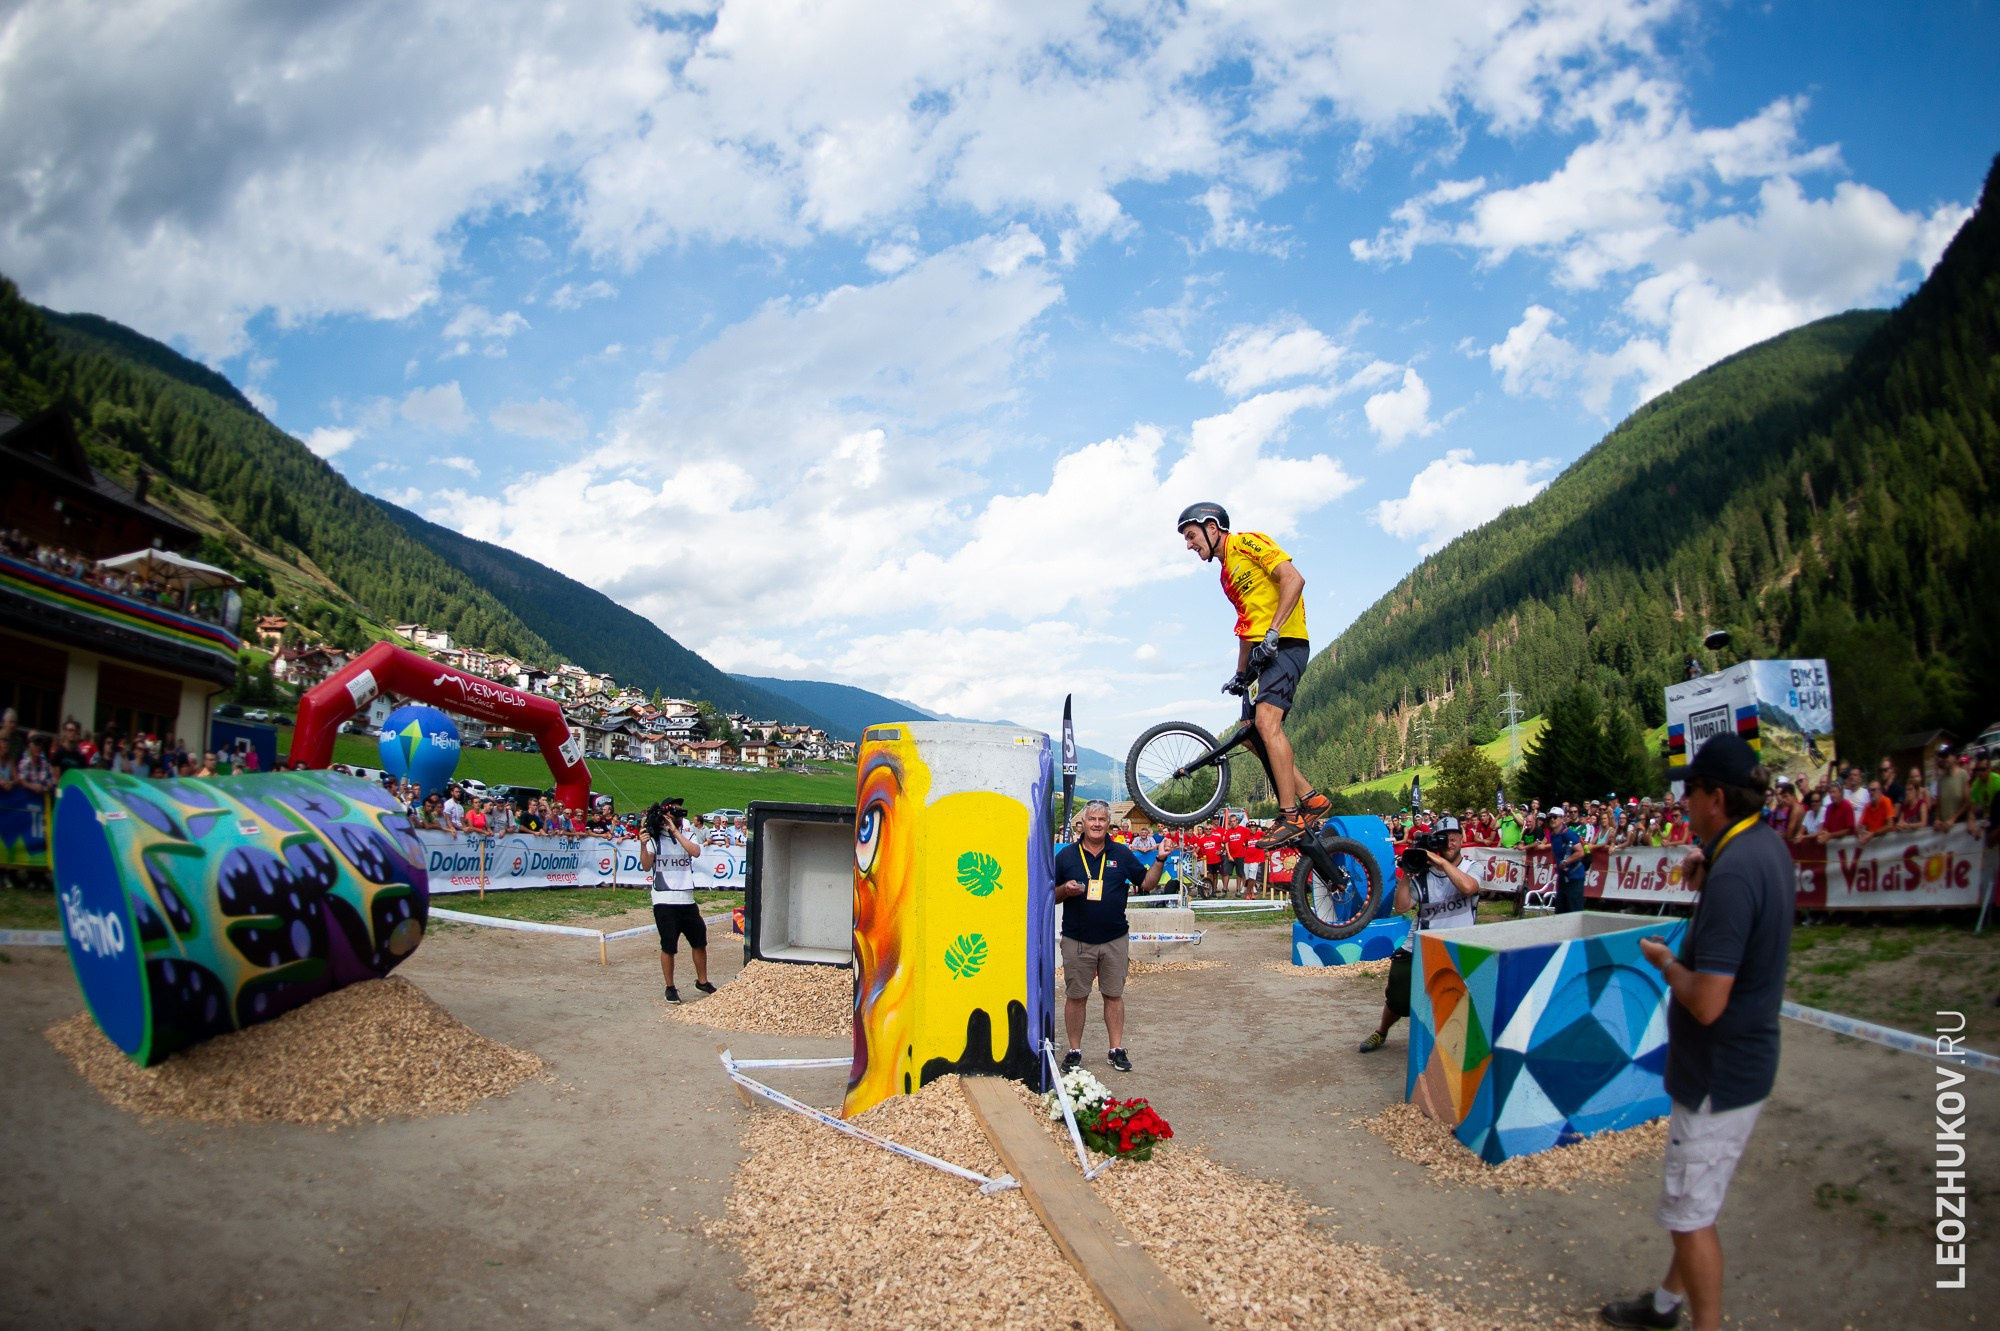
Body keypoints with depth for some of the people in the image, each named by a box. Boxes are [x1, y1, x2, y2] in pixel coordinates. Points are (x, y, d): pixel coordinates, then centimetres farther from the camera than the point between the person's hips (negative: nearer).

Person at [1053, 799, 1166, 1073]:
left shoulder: (1122, 854, 4)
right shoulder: (1066, 855, 2)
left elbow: (1147, 883, 7)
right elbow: (1051, 895, 7)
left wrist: (1160, 860, -8)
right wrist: (1065, 890, -15)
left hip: (1115, 940, 1)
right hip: (1077, 941, -1)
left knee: (1114, 995, 8)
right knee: (1076, 996, 6)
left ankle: (1117, 1049, 18)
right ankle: (1074, 1051, 16)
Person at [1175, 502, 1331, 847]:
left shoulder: (1248, 543, -4)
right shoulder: (1227, 574, 22)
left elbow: (1294, 579, -16)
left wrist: (1273, 632, -21)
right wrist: (1241, 674, 20)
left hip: (1285, 645, -10)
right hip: (1262, 653, 10)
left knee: (1266, 722, -22)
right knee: (1254, 735, 5)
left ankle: (1291, 816, -21)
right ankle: (1311, 799, 10)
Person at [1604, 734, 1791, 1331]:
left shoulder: (1733, 872, -28)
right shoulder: (1770, 846, 3)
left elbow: (1707, 1003, -31)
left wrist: (1665, 962, -12)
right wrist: (1706, 875, 4)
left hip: (1718, 1074, -11)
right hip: (1745, 1059, 11)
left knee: (1691, 1213, 3)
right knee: (1691, 1200, 24)